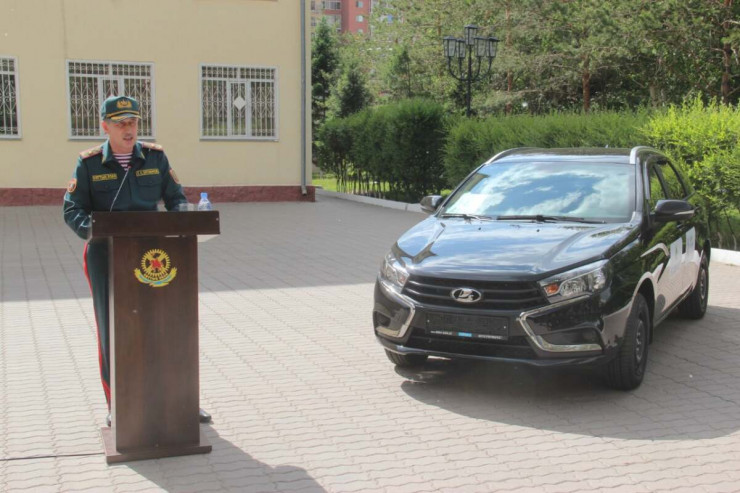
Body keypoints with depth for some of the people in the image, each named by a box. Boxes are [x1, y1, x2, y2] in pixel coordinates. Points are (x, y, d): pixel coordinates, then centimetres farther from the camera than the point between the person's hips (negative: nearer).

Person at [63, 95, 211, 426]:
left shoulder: (155, 157, 7)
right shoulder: (89, 163, 1)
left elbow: (176, 198, 9)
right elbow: (72, 210, -2)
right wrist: (95, 231, -21)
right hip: (105, 254, -2)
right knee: (112, 330, 4)